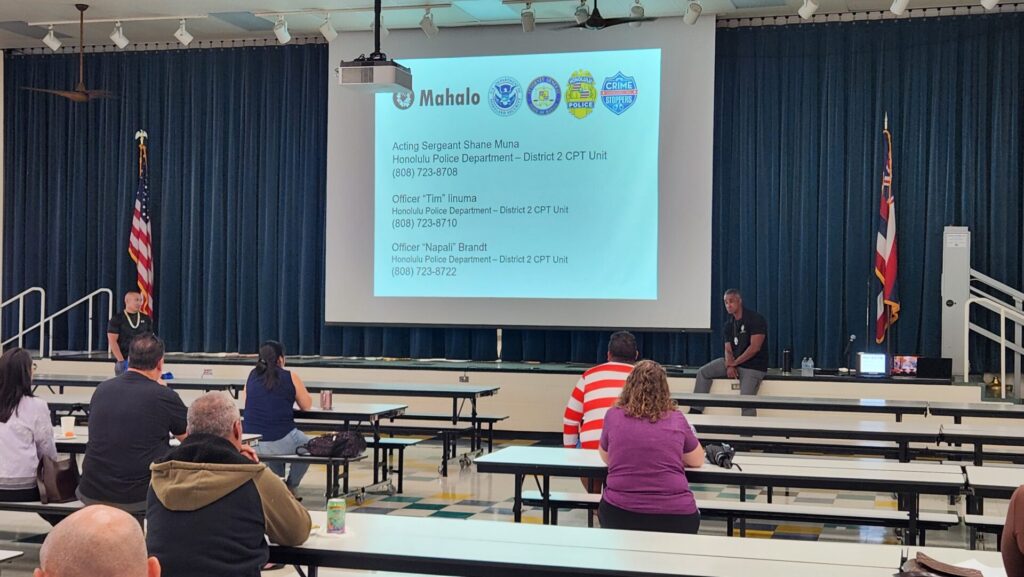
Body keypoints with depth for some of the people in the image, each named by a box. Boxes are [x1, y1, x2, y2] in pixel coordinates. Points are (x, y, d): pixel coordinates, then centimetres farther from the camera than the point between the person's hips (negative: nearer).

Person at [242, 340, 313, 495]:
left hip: (252, 445, 4)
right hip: (281, 443, -4)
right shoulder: (290, 377, -2)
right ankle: (291, 487, 29)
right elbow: (307, 405, 8)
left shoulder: (252, 375, 7)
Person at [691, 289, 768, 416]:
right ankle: (695, 411, 0)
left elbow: (755, 347, -18)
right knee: (703, 372, -1)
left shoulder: (755, 319, -12)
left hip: (753, 365, -7)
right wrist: (729, 365, -16)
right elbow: (728, 350, 6)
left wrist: (734, 363, -12)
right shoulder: (728, 324, 10)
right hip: (734, 362, 7)